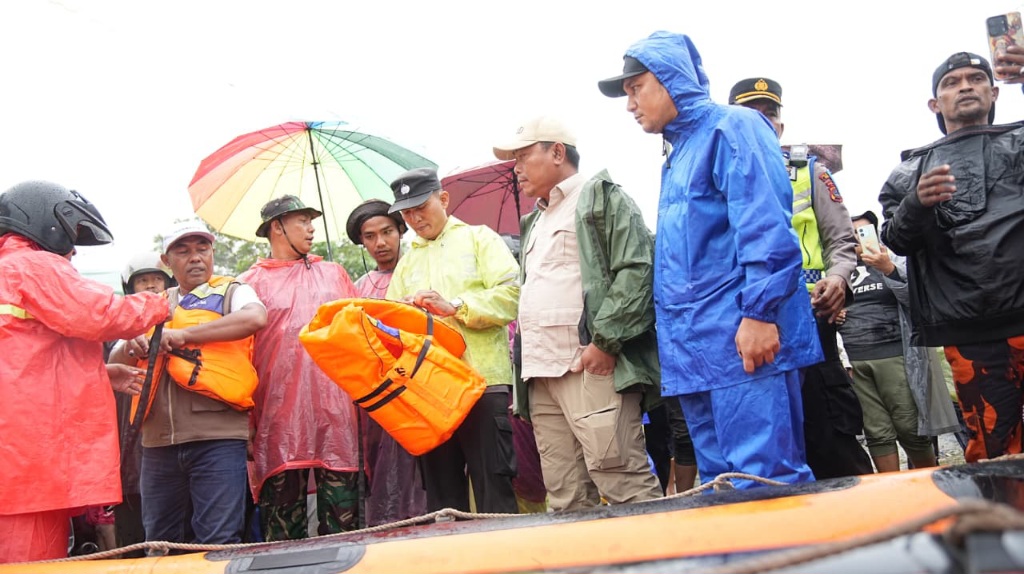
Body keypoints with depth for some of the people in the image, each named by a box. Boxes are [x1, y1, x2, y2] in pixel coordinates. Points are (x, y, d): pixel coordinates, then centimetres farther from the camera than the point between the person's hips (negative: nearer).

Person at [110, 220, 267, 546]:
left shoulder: (231, 292, 7)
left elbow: (255, 317, -17)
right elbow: (114, 362, 20)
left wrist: (183, 334, -15)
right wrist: (129, 349, -5)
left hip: (217, 434, -5)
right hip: (158, 439, 5)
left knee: (218, 543, -6)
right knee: (158, 544, 13)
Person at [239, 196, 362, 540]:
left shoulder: (333, 273, 19)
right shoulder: (250, 283, 8)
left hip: (335, 411, 2)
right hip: (279, 418, -2)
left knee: (343, 519, 0)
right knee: (283, 524, 0)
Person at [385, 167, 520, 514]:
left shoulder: (478, 238, 9)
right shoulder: (408, 262, 24)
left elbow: (511, 294, -6)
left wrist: (454, 306, -15)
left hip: (483, 380, -5)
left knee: (493, 486, -5)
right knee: (441, 490, 9)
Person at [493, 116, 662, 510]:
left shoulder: (601, 198, 3)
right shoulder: (534, 223, 28)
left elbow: (636, 270, -10)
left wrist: (605, 342, -17)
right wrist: (526, 374, 16)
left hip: (593, 369, -8)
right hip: (542, 376, 8)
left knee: (625, 486, -12)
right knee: (566, 499, 5)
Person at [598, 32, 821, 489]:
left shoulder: (731, 128, -2)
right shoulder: (676, 155, 25)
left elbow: (765, 224, -15)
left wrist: (759, 312, -22)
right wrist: (673, 343, 24)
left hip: (743, 339, -9)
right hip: (695, 350, 9)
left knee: (765, 481, -11)